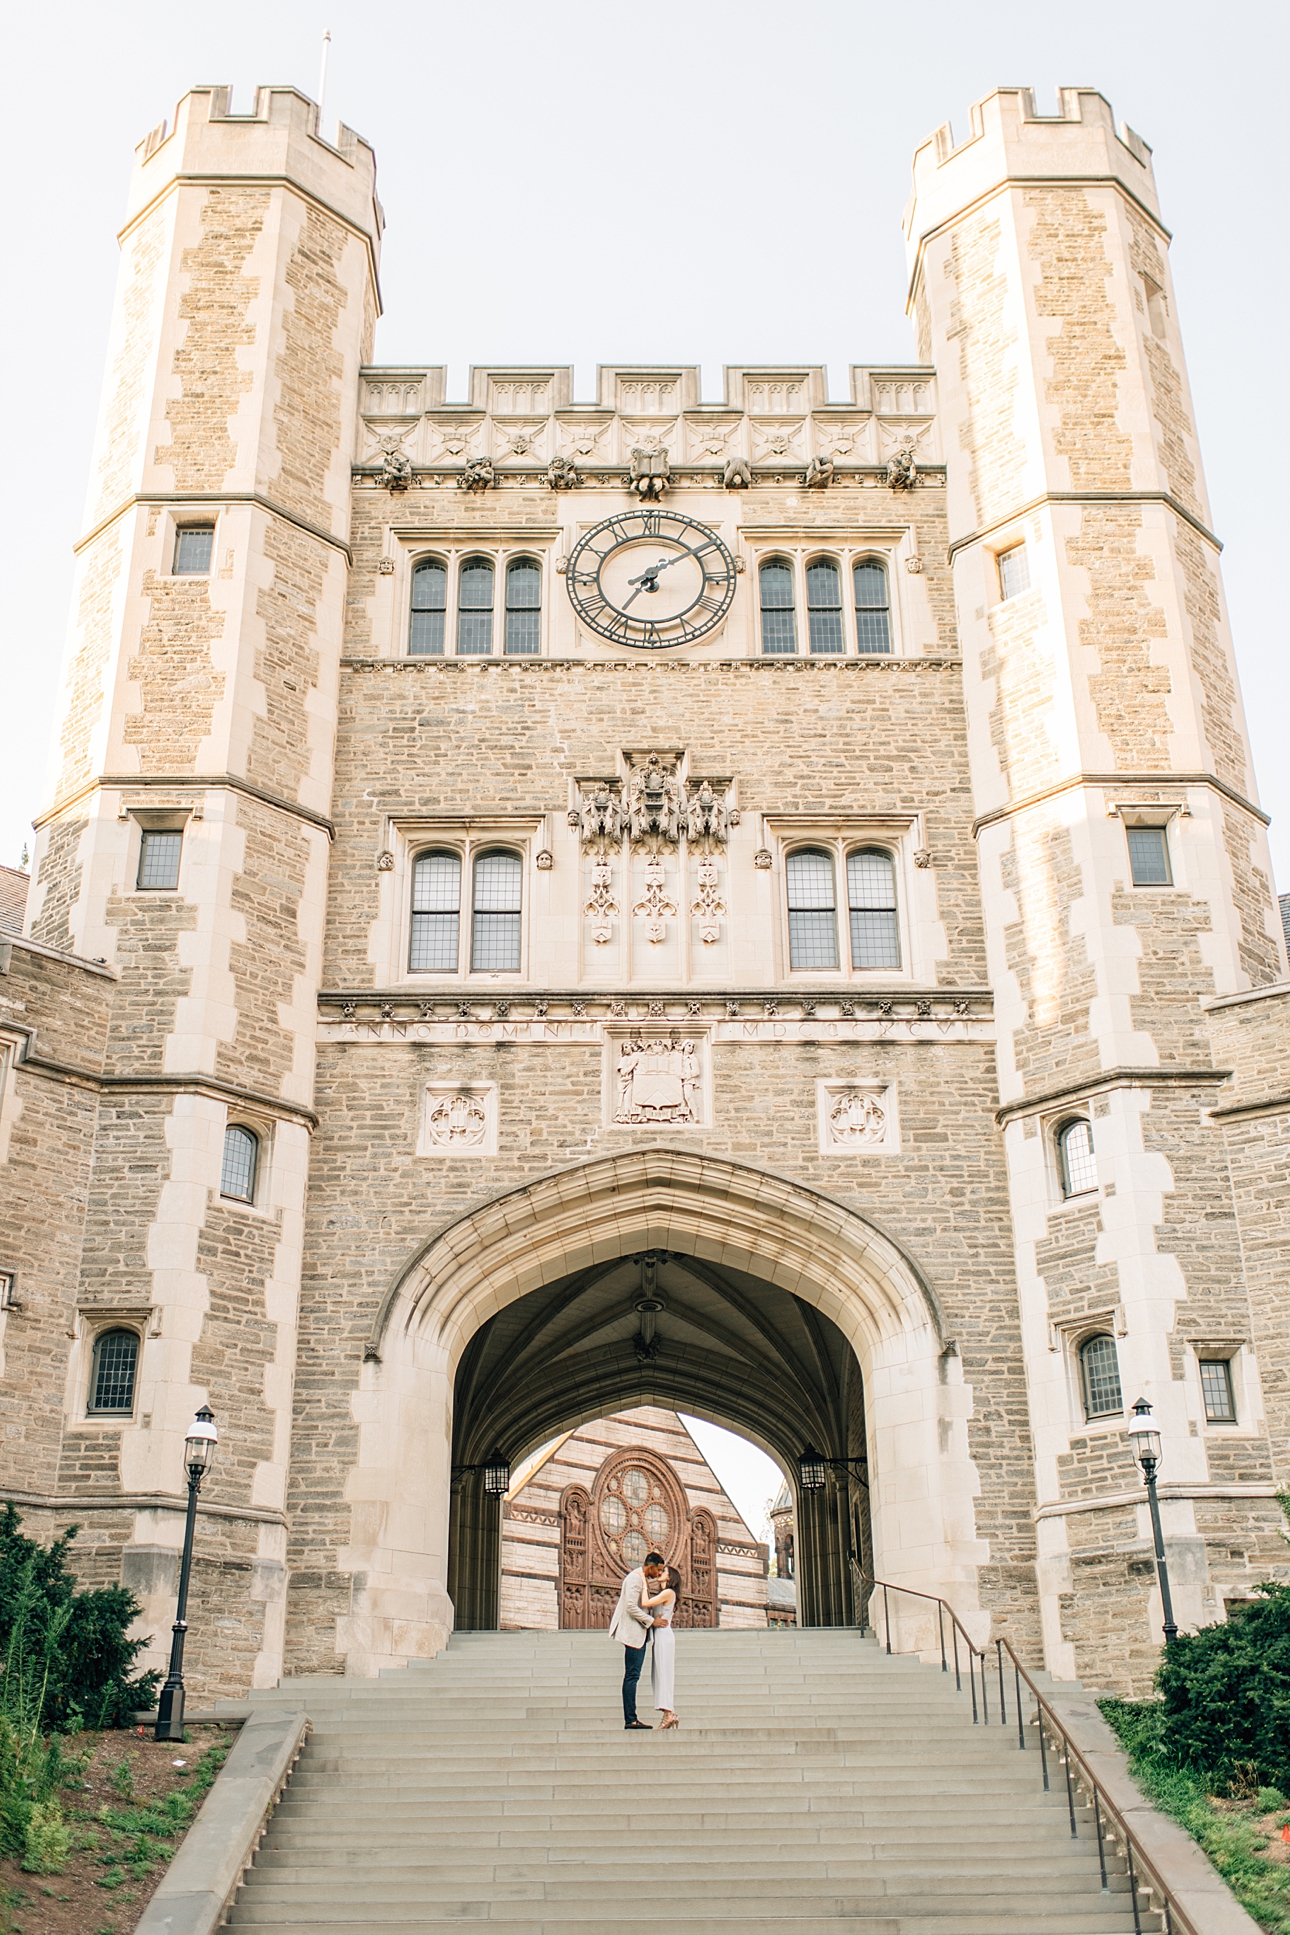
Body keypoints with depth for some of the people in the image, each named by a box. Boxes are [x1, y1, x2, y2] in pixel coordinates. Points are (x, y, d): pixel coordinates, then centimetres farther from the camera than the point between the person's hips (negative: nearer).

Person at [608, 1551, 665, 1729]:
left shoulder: (644, 1579, 15)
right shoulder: (634, 1578, -14)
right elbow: (631, 1607, -21)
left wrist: (659, 1580, 19)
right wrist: (651, 1621, -16)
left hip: (640, 1632, 10)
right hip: (633, 1632, -10)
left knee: (633, 1676, 7)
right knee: (632, 1676, -10)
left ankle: (631, 1719, 6)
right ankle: (630, 1720, -11)